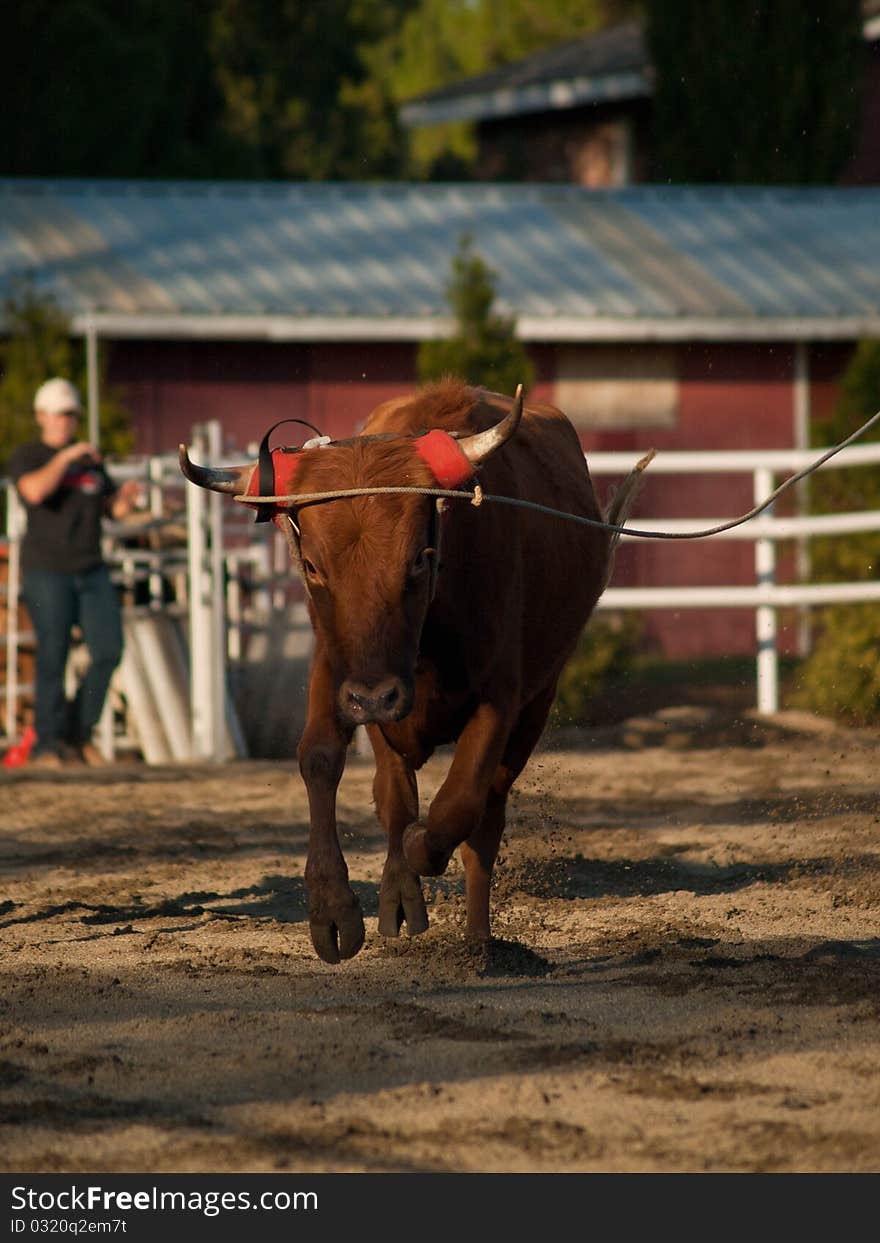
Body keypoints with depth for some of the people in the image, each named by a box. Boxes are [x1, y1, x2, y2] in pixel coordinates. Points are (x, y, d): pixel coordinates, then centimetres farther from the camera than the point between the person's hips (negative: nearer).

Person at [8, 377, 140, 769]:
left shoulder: (90, 460, 17)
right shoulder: (26, 457, -1)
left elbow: (113, 509, 18)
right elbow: (35, 491, -22)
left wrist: (126, 498, -3)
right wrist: (65, 457, -22)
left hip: (91, 570, 6)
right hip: (46, 571, -5)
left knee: (109, 650, -3)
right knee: (52, 658, -7)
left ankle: (78, 732, 10)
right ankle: (48, 743, 1)